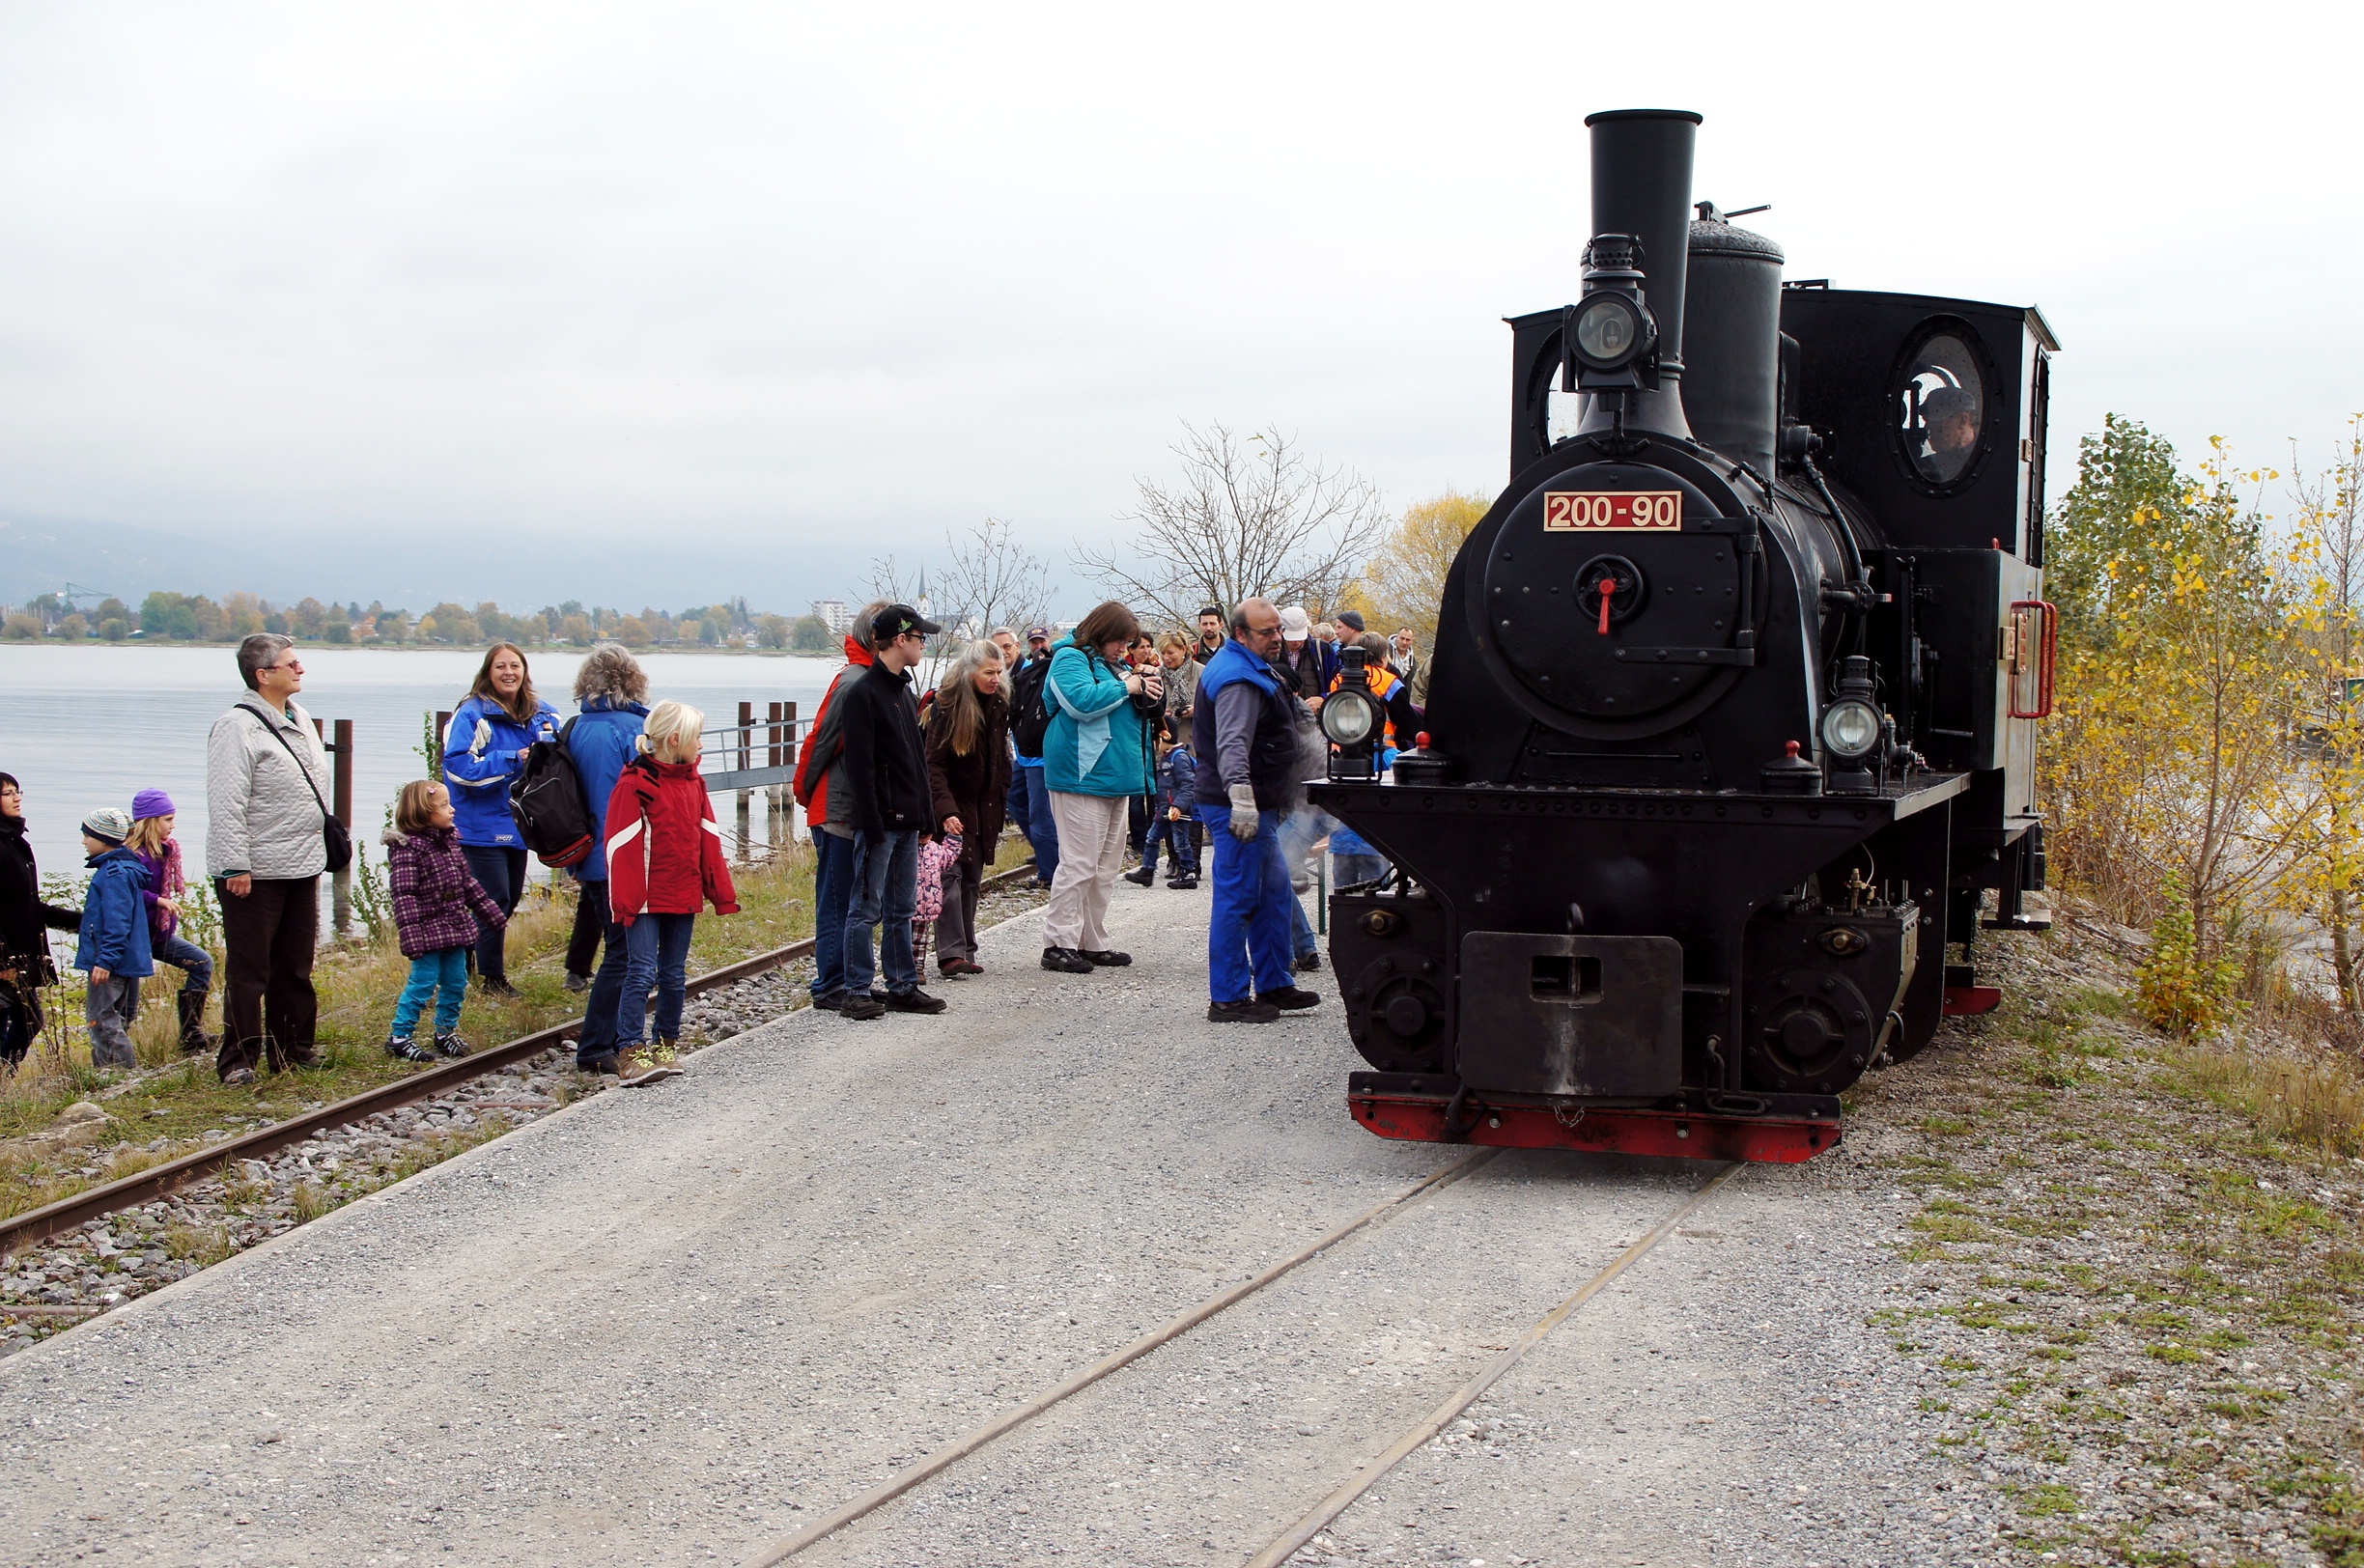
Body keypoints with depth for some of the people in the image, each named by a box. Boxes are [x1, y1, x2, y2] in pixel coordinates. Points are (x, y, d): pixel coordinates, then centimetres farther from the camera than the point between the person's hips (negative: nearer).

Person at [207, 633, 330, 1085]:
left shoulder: (299, 718, 13)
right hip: (255, 873, -8)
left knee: (296, 967, 15)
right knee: (248, 971, -3)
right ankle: (237, 1061, 4)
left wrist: (318, 847, 24)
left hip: (302, 867, 9)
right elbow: (226, 805, -20)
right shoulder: (238, 727, -15)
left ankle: (293, 1050, 24)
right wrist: (235, 865, -23)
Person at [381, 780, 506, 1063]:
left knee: (456, 982, 11)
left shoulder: (451, 840, 10)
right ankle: (399, 1036, 4)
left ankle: (446, 1031, 26)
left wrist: (491, 910, 20)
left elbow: (467, 881, 20)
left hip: (456, 927, 8)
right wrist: (410, 933, -26)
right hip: (428, 930, -8)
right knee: (423, 981, -5)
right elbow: (403, 894, -20)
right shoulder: (406, 847, -15)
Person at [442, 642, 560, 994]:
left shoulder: (542, 715, 6)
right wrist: (514, 760, -23)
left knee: (510, 900, 14)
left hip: (518, 825, 7)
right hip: (483, 826, -6)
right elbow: (459, 767, -21)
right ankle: (493, 979, 6)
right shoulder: (471, 715, -12)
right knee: (495, 902, -6)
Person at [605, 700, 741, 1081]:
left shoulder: (693, 782, 11)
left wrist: (721, 892, 11)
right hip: (646, 898, -7)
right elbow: (622, 846, -13)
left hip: (684, 897, 7)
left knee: (674, 974, 13)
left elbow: (708, 839, 14)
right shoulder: (635, 783, -11)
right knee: (642, 972, -10)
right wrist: (624, 901, -16)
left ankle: (667, 1043, 24)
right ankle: (628, 1053, -10)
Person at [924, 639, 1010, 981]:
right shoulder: (946, 705, -13)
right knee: (951, 875, -13)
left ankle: (966, 953, 12)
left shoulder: (999, 705, 6)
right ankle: (951, 954, -17)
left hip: (983, 807, 6)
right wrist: (946, 810, -24)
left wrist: (1000, 803, 10)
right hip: (952, 806, -6)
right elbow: (933, 763, -15)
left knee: (972, 879, 8)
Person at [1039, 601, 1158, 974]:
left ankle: (1093, 943, 18)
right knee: (1078, 864, -11)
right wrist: (1126, 687, -14)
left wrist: (1147, 691, 7)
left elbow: (1133, 713, 29)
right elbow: (1082, 701, -24)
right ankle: (1058, 944, -8)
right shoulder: (1071, 659, -7)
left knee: (1106, 866, 12)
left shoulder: (1114, 664, 22)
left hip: (1114, 777, 10)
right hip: (1082, 778, -10)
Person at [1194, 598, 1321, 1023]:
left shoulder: (1252, 669, 17)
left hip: (1258, 807, 11)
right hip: (1240, 809, -11)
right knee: (1237, 899, -7)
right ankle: (1228, 999, -3)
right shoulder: (1239, 680, -20)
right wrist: (1240, 796, -47)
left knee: (1275, 894, 17)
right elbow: (1232, 744, -35)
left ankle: (1273, 984, 26)